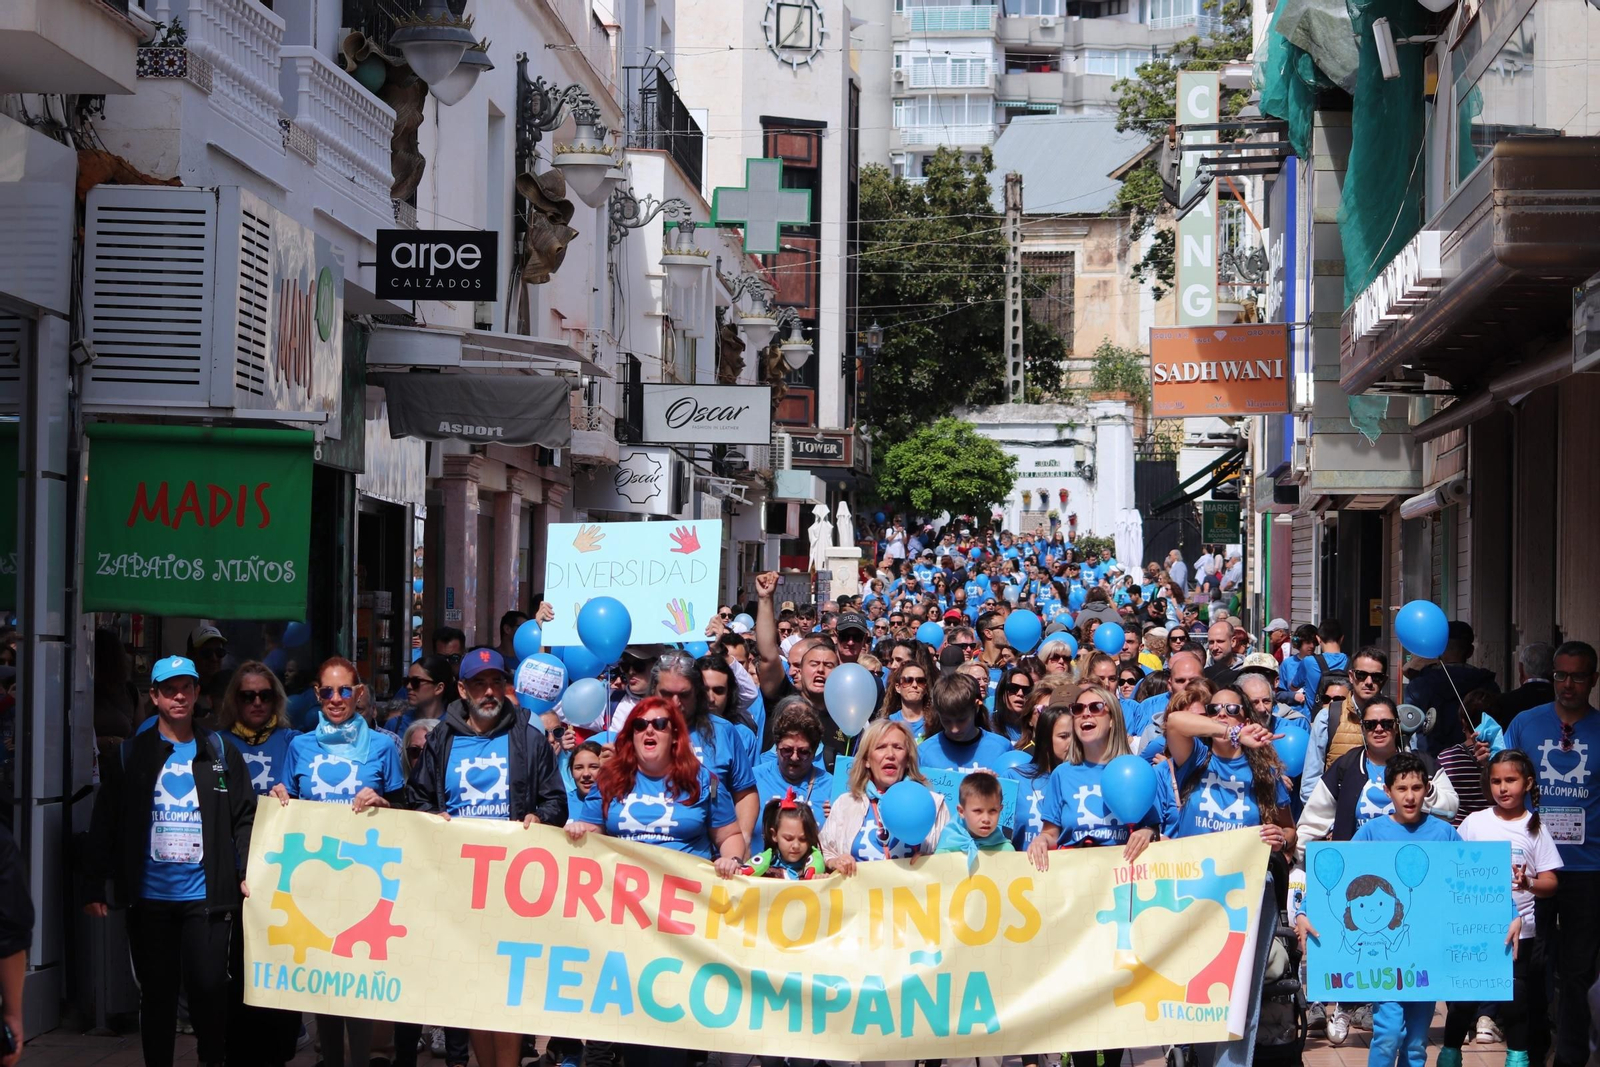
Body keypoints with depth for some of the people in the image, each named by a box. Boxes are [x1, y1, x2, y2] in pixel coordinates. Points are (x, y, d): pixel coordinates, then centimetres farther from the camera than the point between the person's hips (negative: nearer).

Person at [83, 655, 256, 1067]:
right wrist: (95, 886, -1)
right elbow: (105, 824, 5)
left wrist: (247, 874, -7)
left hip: (205, 894, -1)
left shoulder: (221, 754, 7)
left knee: (208, 987, -6)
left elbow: (244, 818, 5)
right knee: (156, 994, 7)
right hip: (149, 896, 1)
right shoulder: (129, 755, 6)